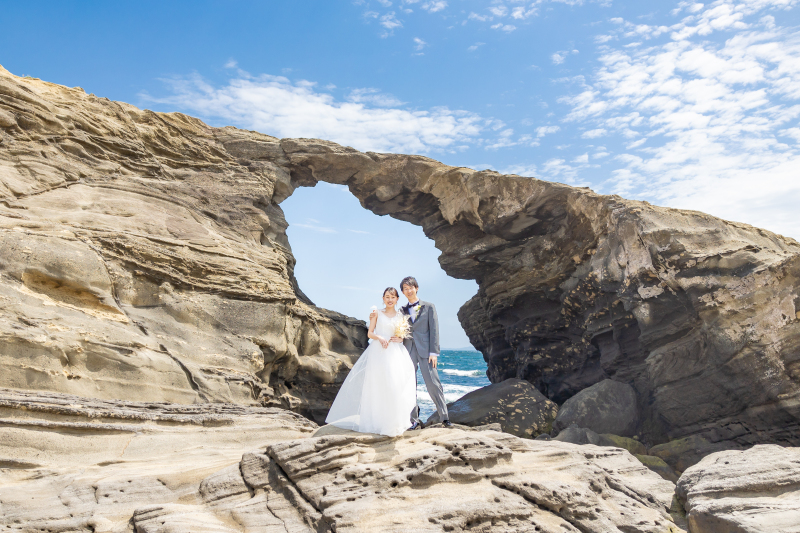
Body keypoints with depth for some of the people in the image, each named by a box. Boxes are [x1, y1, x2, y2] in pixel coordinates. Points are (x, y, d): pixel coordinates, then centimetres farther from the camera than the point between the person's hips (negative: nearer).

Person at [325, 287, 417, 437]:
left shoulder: (401, 316, 13)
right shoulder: (377, 313, 9)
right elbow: (370, 333, 5)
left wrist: (401, 339, -6)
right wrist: (379, 338, -14)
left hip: (395, 353, 2)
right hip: (378, 352, -1)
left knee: (395, 387, -5)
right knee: (378, 387, -3)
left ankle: (393, 423, 3)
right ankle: (378, 421, 3)